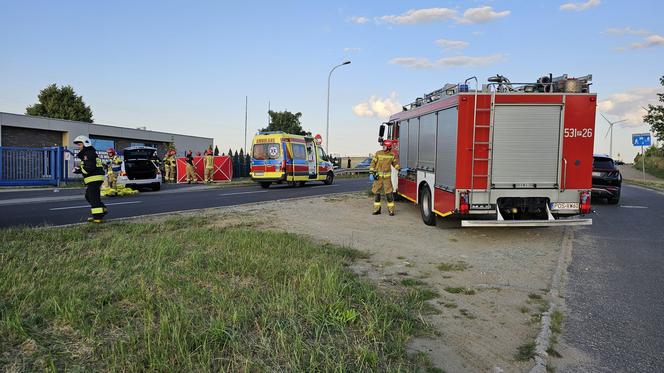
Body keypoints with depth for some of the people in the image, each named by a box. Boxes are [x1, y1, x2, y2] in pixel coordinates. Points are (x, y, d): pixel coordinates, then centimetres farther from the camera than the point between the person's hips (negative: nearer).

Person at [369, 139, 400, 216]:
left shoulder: (392, 155, 1)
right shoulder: (378, 153, -3)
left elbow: (395, 163, 15)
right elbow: (373, 163, -1)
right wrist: (371, 172, -8)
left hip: (387, 176, 0)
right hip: (378, 176, 0)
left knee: (389, 193, -6)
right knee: (377, 193, 3)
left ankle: (391, 210, 2)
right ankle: (377, 209, 14)